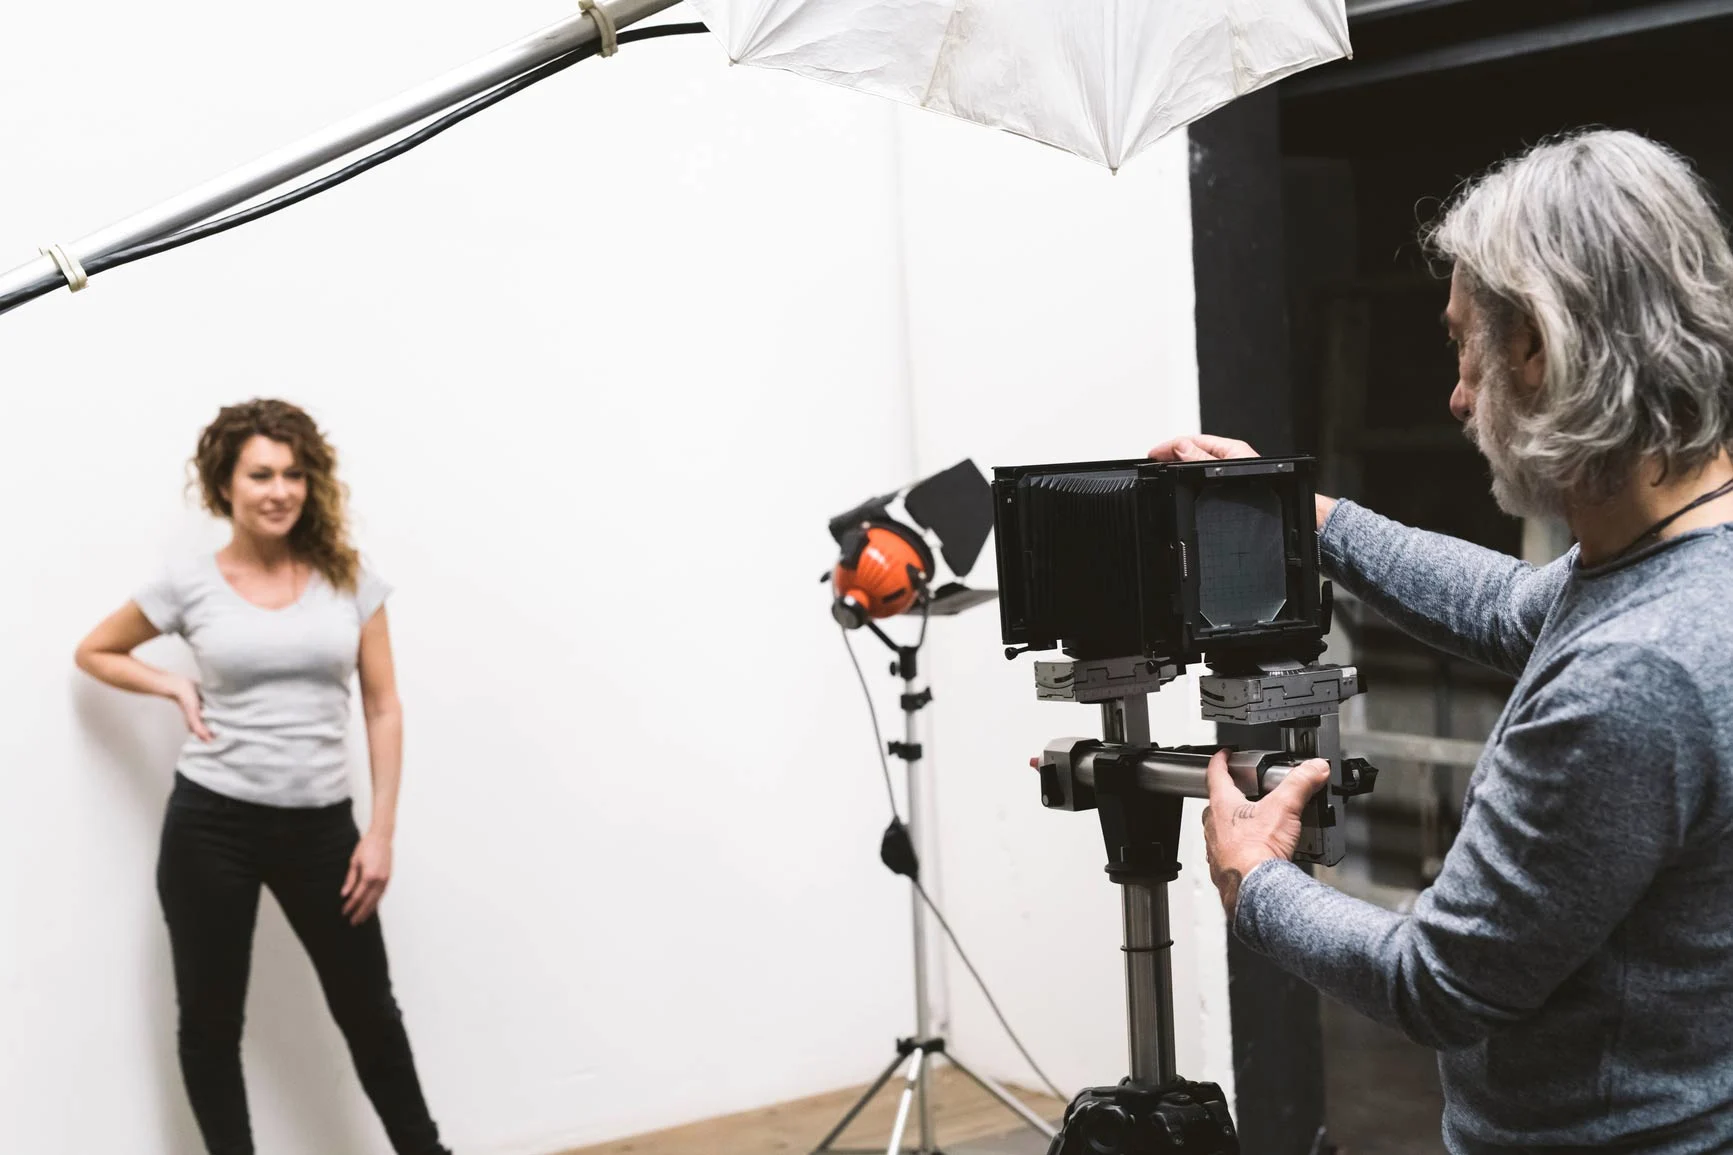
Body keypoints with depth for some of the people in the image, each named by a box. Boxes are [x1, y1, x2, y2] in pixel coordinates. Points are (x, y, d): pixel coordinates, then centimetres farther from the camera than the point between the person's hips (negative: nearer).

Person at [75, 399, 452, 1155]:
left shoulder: (347, 577, 0)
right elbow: (95, 652, 14)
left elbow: (382, 710, 2)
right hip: (212, 822, -1)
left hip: (321, 826, 1)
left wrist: (381, 831, -3)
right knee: (210, 1021, 10)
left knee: (368, 1011, 12)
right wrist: (176, 689, -4)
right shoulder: (190, 584, -3)